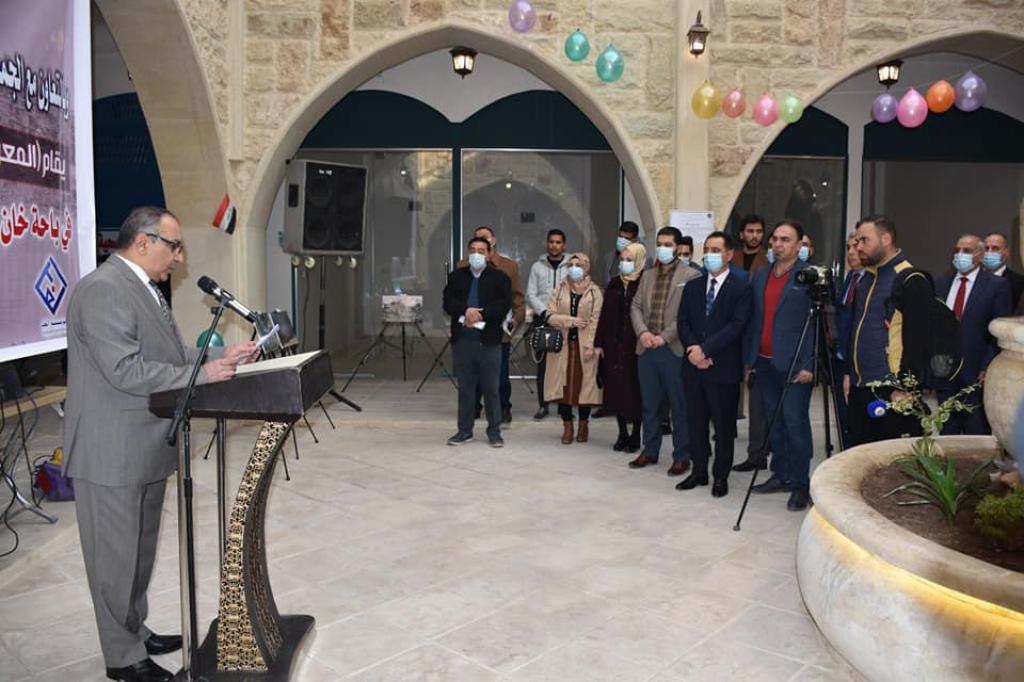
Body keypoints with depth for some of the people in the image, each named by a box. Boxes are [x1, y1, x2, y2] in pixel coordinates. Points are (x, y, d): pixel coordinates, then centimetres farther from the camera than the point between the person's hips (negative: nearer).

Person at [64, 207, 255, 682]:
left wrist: (221, 356, 3)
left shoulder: (144, 288, 12)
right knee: (116, 556, 5)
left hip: (145, 446, 10)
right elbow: (126, 371, -26)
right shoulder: (103, 290, -20)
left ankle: (136, 632, 36)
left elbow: (170, 354, 15)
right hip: (112, 451, -10)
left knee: (139, 550, 21)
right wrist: (202, 374, -21)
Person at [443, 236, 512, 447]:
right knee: (465, 388, 10)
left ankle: (494, 431, 14)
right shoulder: (456, 276, 11)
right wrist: (466, 311, -17)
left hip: (489, 340, -2)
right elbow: (448, 302, 0)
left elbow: (504, 304, -9)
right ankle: (465, 430, 20)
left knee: (491, 389, 4)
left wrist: (481, 314, -17)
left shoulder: (500, 278, 3)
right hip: (462, 340, 3)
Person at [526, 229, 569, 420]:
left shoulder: (571, 267, 4)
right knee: (542, 363, 2)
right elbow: (531, 295, 4)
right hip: (542, 319, 1)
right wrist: (545, 312, -9)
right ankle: (543, 405, 8)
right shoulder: (537, 266, 8)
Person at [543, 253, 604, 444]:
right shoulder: (560, 290, 9)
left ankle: (583, 426, 18)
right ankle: (567, 427, 12)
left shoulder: (595, 292, 2)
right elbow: (550, 316, 1)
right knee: (563, 385, 1)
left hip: (584, 346, -2)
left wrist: (590, 345, -14)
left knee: (584, 385, 2)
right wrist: (570, 320, -13)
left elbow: (595, 320, -6)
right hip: (563, 345, 2)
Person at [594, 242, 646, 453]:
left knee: (634, 389, 1)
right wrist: (599, 343, 8)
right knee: (616, 388, 8)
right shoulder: (615, 285, 11)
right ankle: (622, 433, 20)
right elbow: (604, 315, 11)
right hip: (614, 345, 5)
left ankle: (635, 435, 14)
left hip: (635, 346, -5)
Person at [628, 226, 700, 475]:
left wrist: (664, 336, -15)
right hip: (646, 349, 6)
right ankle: (650, 450, 25)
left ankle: (681, 456, 12)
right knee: (650, 404, 14)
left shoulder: (691, 276, -3)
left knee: (680, 407, 2)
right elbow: (635, 306, 13)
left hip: (674, 350, -6)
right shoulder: (648, 276, 17)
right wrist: (642, 331, -5)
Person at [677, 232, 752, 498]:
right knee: (696, 423, 12)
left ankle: (721, 476, 18)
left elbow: (736, 326, -13)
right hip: (694, 366, 5)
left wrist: (705, 349, -18)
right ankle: (699, 472, 24)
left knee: (723, 426, 5)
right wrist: (693, 350, -10)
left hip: (724, 368, -5)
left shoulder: (741, 288, -3)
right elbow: (683, 323, 6)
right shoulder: (692, 287, 12)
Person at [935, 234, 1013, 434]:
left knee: (977, 434, 4)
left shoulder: (997, 285, -3)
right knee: (947, 433, 11)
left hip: (977, 373, -4)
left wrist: (988, 368, -12)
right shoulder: (941, 283, 11)